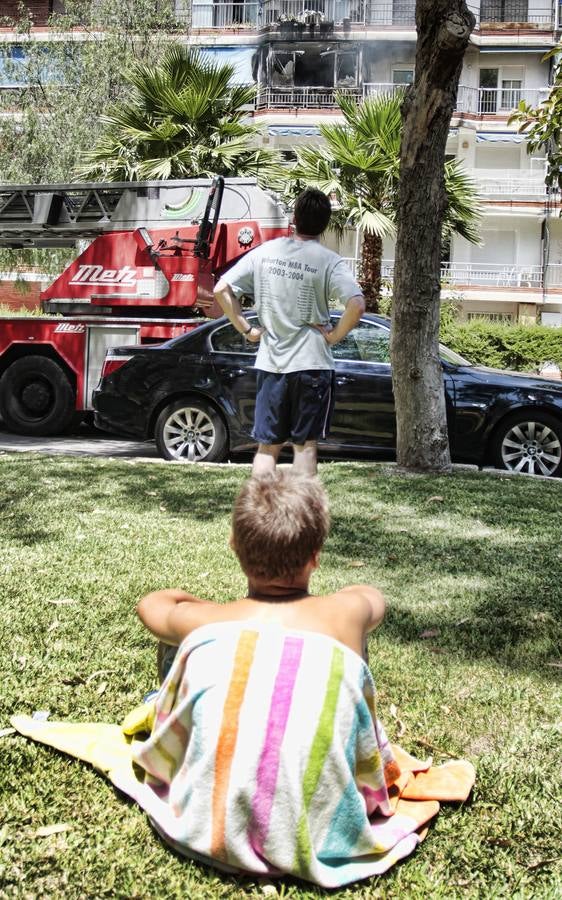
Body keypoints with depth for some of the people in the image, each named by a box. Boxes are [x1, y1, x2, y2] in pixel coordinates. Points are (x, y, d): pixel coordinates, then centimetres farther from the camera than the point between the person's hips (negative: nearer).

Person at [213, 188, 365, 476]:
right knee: (305, 445, 5)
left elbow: (221, 290, 1)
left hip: (270, 363, 3)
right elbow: (356, 305, -22)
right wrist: (334, 335, -6)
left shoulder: (265, 252, 3)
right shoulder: (329, 261, -8)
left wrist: (246, 329, 6)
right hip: (311, 363, -3)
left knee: (267, 446, 12)